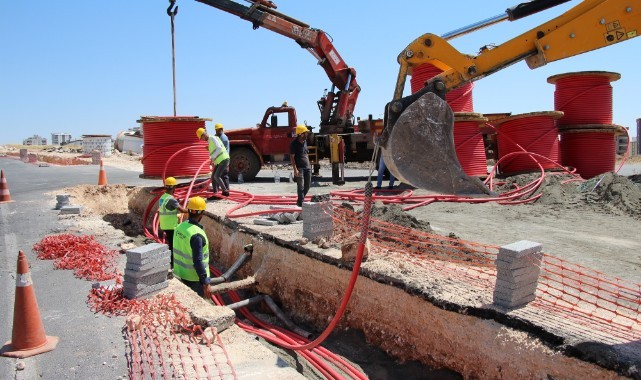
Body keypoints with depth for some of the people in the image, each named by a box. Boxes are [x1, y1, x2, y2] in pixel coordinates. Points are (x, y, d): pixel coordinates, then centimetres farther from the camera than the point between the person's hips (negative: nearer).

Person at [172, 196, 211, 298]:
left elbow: (177, 252, 8)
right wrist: (205, 283, -18)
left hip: (180, 275, 8)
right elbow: (198, 262, -25)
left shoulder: (180, 227, -2)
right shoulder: (196, 234, -27)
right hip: (194, 278, -8)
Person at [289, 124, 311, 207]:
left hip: (307, 167, 8)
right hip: (299, 168, -8)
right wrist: (295, 169, -19)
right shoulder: (294, 143, -11)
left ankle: (300, 201, 25)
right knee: (301, 187, -7)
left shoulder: (305, 141, 13)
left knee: (307, 186, 10)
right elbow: (292, 157, -13)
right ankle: (300, 203, -1)